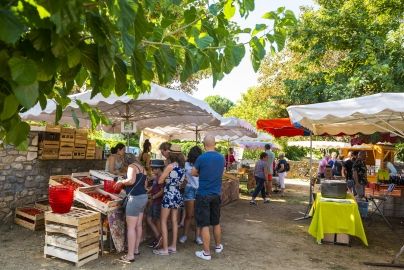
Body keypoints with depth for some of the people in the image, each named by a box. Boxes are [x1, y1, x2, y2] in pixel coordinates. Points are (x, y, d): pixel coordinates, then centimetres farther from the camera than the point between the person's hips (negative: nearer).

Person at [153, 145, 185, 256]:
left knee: (163, 221, 3)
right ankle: (173, 246, 20)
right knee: (174, 221, 13)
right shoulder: (182, 167, 5)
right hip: (177, 195, 7)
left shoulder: (170, 166, -15)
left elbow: (160, 181, -10)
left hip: (169, 195, -7)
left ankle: (165, 249, 5)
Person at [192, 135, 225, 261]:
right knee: (216, 222, 20)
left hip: (203, 195, -5)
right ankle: (218, 246, 35)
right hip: (216, 194, 5)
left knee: (204, 224, 2)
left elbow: (193, 173, -2)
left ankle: (206, 253, 8)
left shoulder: (202, 158, -15)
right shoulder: (221, 158, 1)